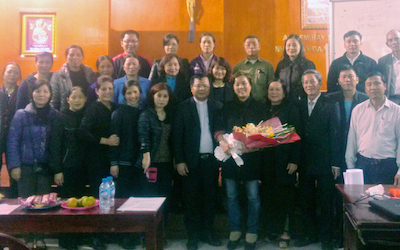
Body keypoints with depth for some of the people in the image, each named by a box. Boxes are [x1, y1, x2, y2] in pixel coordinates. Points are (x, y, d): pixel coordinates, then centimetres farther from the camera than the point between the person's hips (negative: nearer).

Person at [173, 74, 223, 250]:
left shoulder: (217, 107, 7)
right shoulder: (183, 108, 2)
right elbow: (177, 136, -1)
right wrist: (180, 161, -6)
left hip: (212, 160, 2)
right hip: (191, 161, -1)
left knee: (210, 199, 10)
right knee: (192, 200, 6)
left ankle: (207, 232, 25)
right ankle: (193, 235, 18)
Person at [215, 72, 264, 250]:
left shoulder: (259, 107, 5)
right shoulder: (227, 107, 10)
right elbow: (219, 129, 6)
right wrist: (222, 141, -14)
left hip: (252, 157, -2)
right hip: (230, 157, 2)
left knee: (253, 198, 3)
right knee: (232, 196, 9)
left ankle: (252, 234, 18)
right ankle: (235, 231, 24)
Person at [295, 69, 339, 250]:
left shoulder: (329, 106, -4)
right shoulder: (299, 106, 8)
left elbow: (334, 135, -7)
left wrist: (335, 162, -11)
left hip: (324, 162, -4)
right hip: (305, 162, 4)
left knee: (326, 201, 6)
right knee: (306, 200, 12)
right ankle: (309, 234, 27)